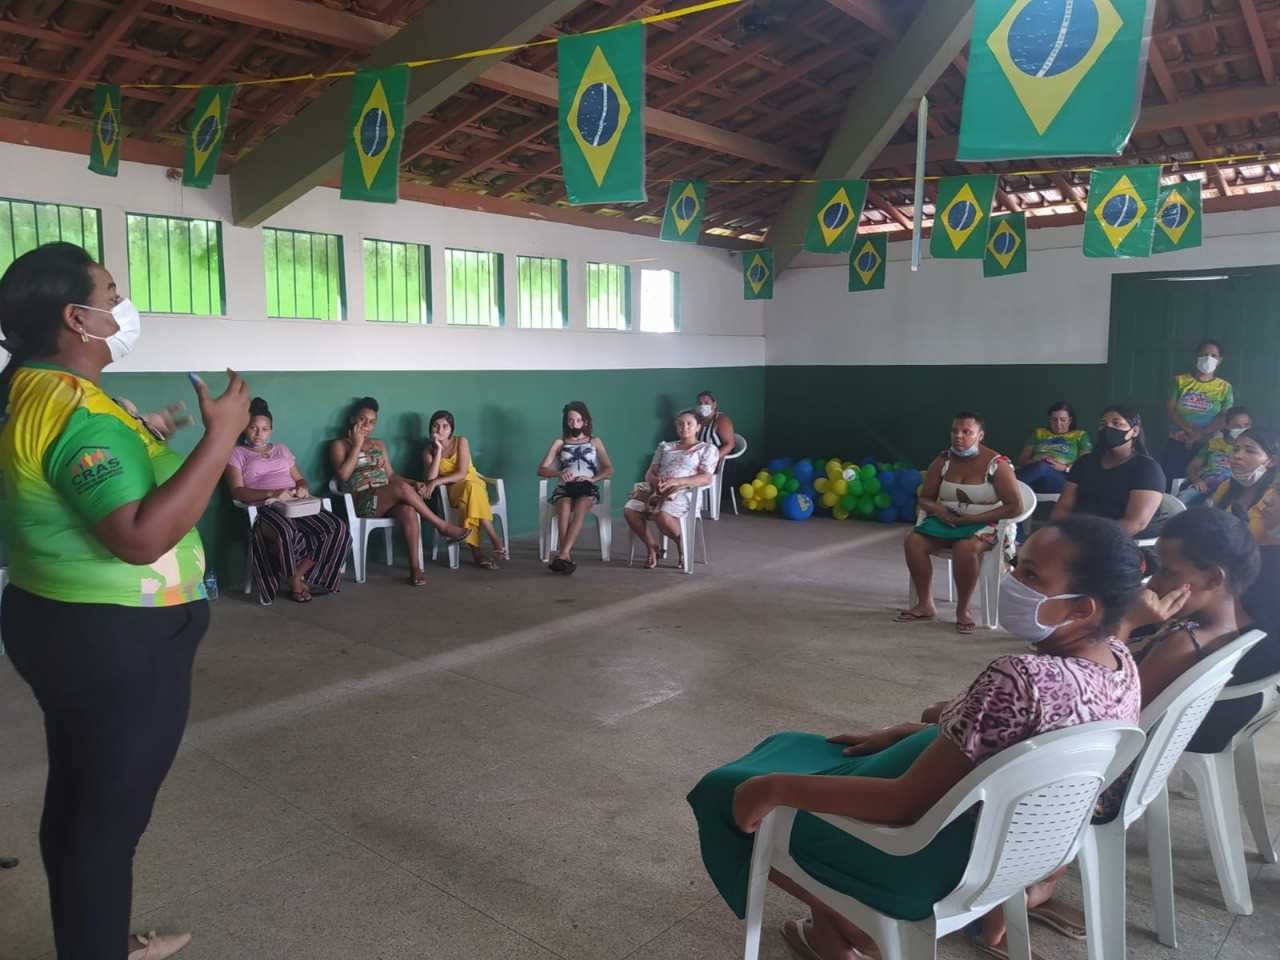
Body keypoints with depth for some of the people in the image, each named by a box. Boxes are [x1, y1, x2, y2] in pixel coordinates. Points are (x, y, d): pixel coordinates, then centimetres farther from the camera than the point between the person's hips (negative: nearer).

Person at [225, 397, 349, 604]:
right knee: (285, 533, -41)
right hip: (264, 508, -5)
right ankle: (294, 584, -14)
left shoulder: (282, 449, 26)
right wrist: (271, 494, -20)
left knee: (338, 528, -22)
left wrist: (303, 489, -5)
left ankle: (298, 575, -9)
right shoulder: (236, 454, 10)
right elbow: (237, 491, -4)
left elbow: (300, 479, 22)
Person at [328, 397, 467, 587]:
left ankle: (414, 566, -35)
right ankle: (442, 527, -21)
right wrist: (357, 445, -5)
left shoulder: (379, 445, 24)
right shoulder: (339, 445, 8)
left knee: (408, 510, -33)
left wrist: (414, 484, 0)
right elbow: (343, 475, -9)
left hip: (387, 500, 5)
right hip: (361, 501, -5)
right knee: (402, 488, -33)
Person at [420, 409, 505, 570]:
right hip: (452, 491, 0)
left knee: (471, 488, -38)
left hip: (473, 483, 0)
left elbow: (462, 473, -11)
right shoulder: (429, 450, 4)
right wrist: (438, 450, -12)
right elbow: (430, 478, -12)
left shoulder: (461, 442, -1)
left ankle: (476, 551, -39)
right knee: (470, 489, -35)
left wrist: (437, 482, -21)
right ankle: (494, 538, -36)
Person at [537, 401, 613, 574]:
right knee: (565, 506, -36)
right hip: (564, 487, 1)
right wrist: (559, 473, -12)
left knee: (580, 507, -36)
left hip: (588, 488, 0)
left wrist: (593, 478, -11)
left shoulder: (595, 442, 19)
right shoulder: (559, 442, 19)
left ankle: (562, 555, -45)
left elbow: (609, 469, 9)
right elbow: (541, 469, 9)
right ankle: (567, 556, -45)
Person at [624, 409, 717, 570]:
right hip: (657, 488, 5)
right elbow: (649, 473, 18)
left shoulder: (707, 449, 13)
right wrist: (655, 481, -9)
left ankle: (683, 544, -6)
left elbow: (706, 478, -3)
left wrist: (677, 481, -18)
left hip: (684, 490, -4)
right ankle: (651, 546, -3)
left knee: (662, 515, -38)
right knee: (629, 510, -26)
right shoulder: (665, 446, 27)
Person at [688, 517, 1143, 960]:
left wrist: (774, 788, -23)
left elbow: (906, 802, -30)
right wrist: (901, 732, 12)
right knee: (788, 749, 24)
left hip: (929, 866, -9)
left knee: (730, 792, 8)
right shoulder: (1120, 659, -6)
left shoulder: (1020, 678, -35)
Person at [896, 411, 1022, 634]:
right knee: (913, 542, -22)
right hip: (945, 520, 5)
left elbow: (1015, 507, -11)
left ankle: (963, 609, -17)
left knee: (965, 548, -37)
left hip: (983, 524, -4)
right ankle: (925, 604, -10)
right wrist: (937, 509, -14)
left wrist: (972, 518, -19)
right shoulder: (942, 461, 4)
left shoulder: (997, 464, -8)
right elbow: (924, 499, 11)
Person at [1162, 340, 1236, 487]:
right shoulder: (1180, 381, 6)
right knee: (1169, 481, -4)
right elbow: (1170, 409, -2)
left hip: (1206, 445, 0)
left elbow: (1225, 417, -3)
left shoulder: (1225, 387, 6)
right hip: (1176, 443, 0)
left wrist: (1199, 435, -17)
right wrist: (1189, 430, -16)